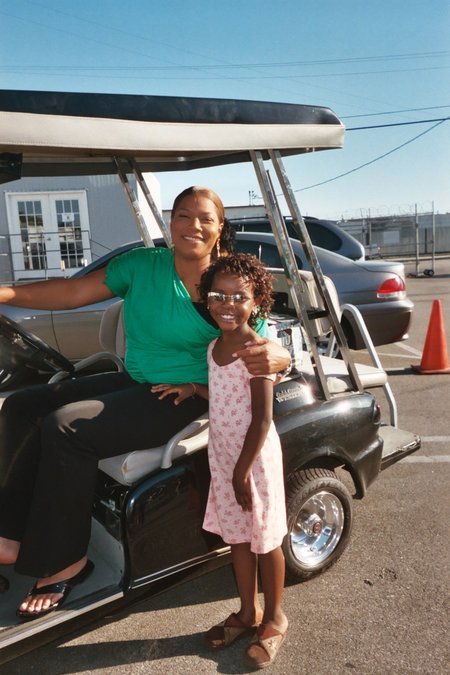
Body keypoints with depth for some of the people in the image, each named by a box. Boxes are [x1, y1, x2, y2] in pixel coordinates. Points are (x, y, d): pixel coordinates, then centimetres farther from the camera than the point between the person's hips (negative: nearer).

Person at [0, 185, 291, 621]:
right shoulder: (142, 265, 0)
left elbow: (271, 350, -13)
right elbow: (74, 292, -3)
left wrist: (273, 357, -38)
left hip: (184, 397, -6)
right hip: (134, 383, 7)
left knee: (65, 428, -23)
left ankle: (64, 561, -4)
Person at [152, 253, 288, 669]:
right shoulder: (215, 346, 4)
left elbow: (262, 417, -20)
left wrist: (242, 471, -19)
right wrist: (191, 388, 2)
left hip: (255, 459, -7)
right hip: (221, 456, 7)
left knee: (265, 540, 11)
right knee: (237, 537, 20)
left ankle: (274, 618, 34)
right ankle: (249, 612, 40)